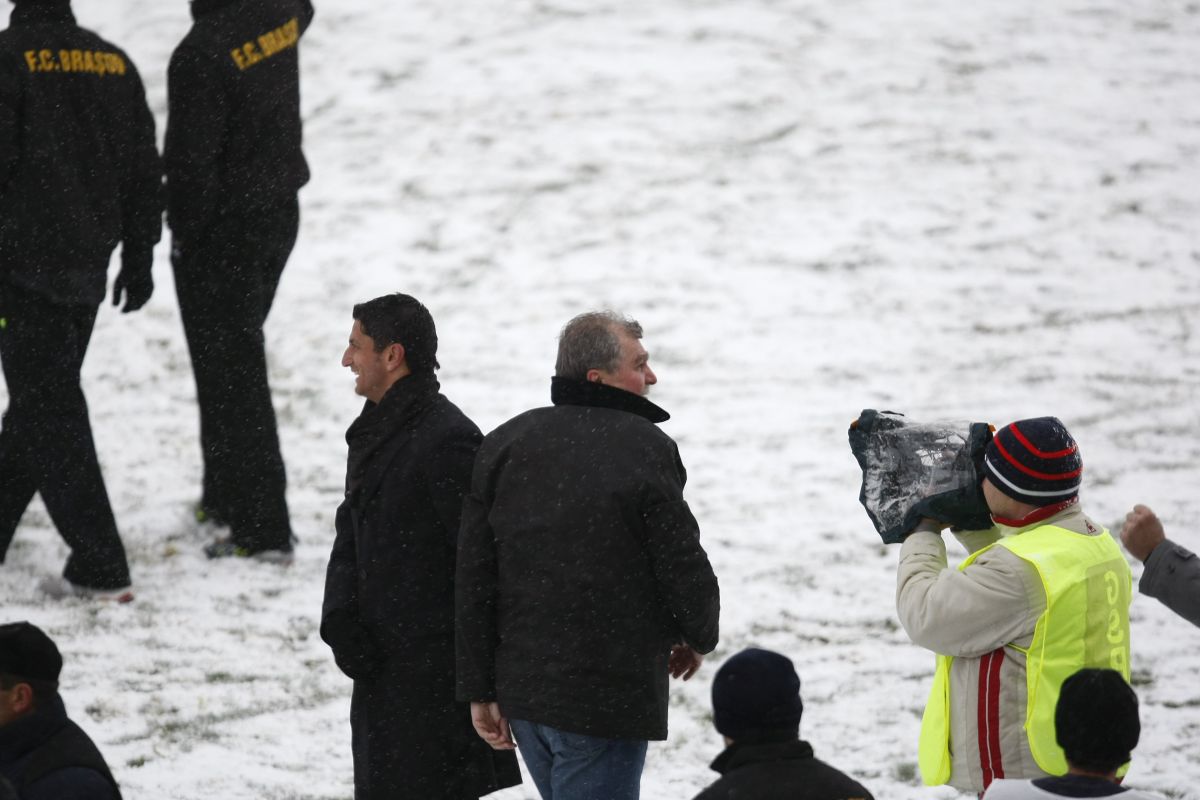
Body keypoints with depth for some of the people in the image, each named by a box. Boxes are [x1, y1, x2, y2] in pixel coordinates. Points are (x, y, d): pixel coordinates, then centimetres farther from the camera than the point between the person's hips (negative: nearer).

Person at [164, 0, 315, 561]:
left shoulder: (203, 52, -26)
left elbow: (192, 157, -21)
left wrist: (185, 231, -7)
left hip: (222, 231, -8)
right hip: (279, 214, 8)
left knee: (230, 373, -1)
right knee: (240, 357, 23)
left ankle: (263, 529, 0)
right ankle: (228, 494, 35)